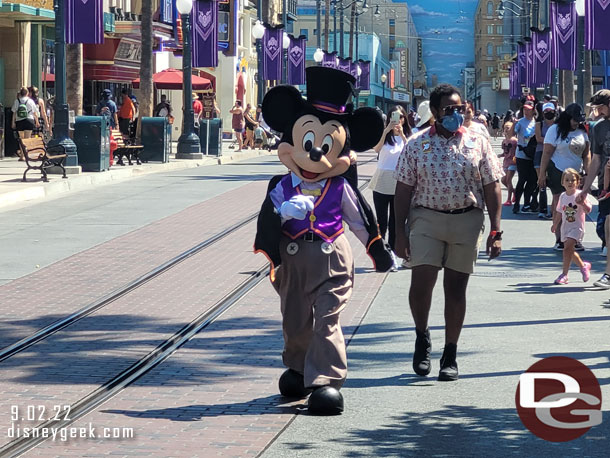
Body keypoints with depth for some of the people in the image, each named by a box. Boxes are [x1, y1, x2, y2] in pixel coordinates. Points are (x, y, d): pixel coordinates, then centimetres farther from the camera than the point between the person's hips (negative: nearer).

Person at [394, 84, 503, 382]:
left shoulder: (477, 143, 5)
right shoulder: (417, 144, 4)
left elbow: (492, 189, 5)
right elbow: (403, 190, 5)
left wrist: (495, 231, -2)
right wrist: (400, 232, 0)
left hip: (467, 222, 1)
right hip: (426, 218, -1)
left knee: (456, 288, 4)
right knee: (421, 282, -13)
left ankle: (450, 356, 14)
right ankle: (422, 337, 14)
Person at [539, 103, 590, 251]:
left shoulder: (582, 132, 10)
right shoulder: (555, 130, -6)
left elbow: (586, 155, 13)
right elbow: (546, 153, -9)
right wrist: (542, 174, -13)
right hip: (558, 172, -5)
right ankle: (559, 240, 0)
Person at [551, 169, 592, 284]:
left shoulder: (579, 195, -11)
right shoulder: (563, 196, 6)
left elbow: (588, 210, -18)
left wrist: (583, 204, -37)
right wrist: (555, 225, 22)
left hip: (577, 227, -7)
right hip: (565, 227, 7)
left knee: (567, 248, -19)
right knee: (569, 251, 15)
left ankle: (564, 275, -15)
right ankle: (583, 265, 40)